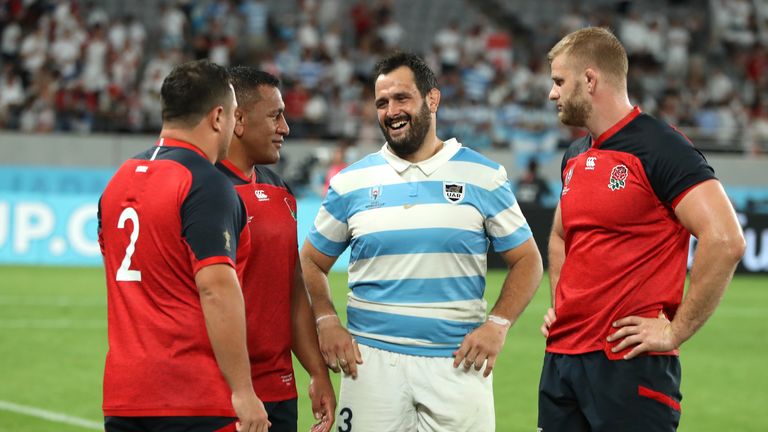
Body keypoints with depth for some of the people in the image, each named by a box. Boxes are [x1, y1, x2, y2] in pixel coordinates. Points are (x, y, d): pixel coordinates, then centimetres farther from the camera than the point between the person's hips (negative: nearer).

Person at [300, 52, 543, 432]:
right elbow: (312, 262, 13)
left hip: (458, 362, -1)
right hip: (371, 360, 1)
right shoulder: (350, 182, 7)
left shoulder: (484, 177, 5)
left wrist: (498, 325, -7)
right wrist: (326, 322, -4)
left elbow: (526, 260, 7)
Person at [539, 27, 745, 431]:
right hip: (561, 356, 8)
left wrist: (675, 331, -17)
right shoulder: (575, 157, 14)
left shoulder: (660, 148, -11)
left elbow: (725, 241, -20)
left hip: (630, 364, -8)